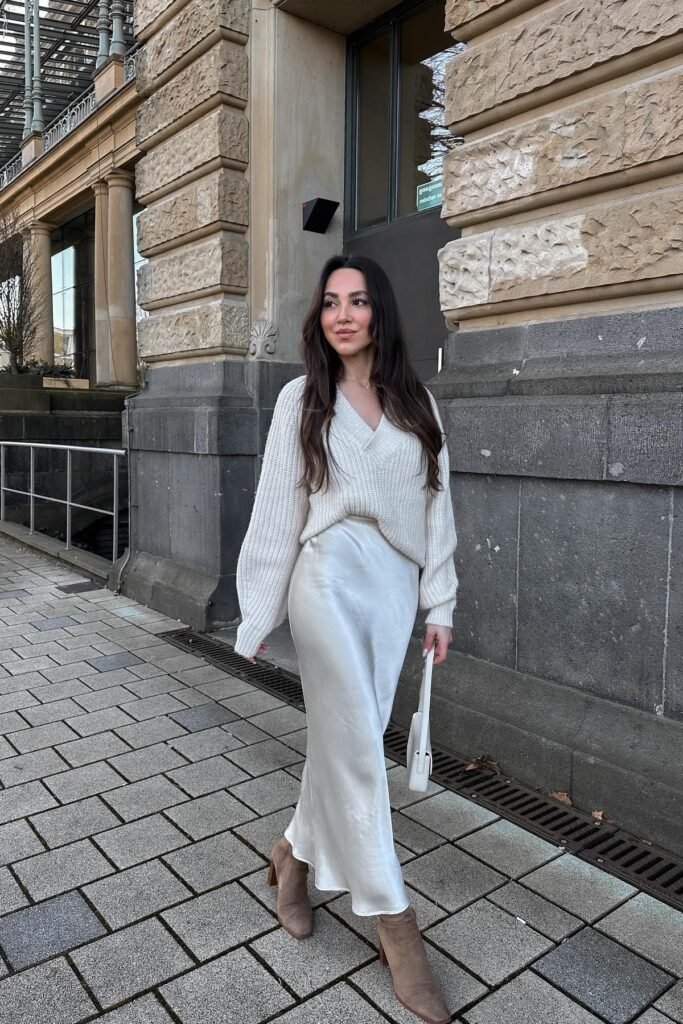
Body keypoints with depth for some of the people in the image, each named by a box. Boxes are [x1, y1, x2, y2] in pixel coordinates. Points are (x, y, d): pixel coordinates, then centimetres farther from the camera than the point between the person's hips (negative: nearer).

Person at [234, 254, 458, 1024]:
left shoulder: (415, 402, 8)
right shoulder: (302, 399, 0)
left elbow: (435, 507, 9)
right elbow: (277, 508, 0)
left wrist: (439, 603, 7)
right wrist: (258, 614, 1)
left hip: (394, 587, 4)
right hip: (331, 580, -3)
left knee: (343, 738, 12)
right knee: (357, 746, -1)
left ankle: (294, 852, 38)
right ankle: (394, 921, 14)